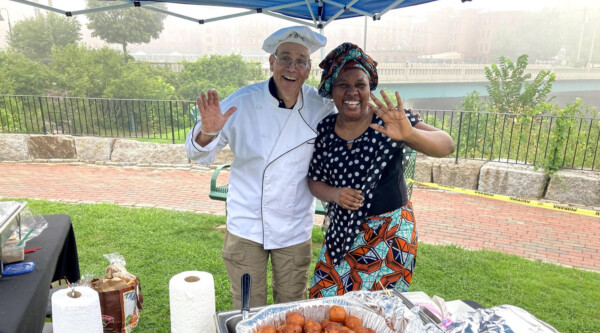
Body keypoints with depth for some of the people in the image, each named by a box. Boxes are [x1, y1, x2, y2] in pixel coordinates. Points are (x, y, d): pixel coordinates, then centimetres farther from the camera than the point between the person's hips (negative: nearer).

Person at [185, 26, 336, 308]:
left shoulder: (321, 108, -8)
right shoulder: (243, 102, -12)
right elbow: (199, 156, -9)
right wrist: (207, 132, -28)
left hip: (295, 230, 1)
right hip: (246, 226, -1)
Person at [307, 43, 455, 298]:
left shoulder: (387, 120, -11)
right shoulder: (325, 129, 0)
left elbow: (447, 146, -19)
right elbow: (314, 181, 8)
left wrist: (410, 134, -39)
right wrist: (334, 194, -14)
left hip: (389, 232, -3)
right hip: (341, 231, 4)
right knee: (324, 297, 10)